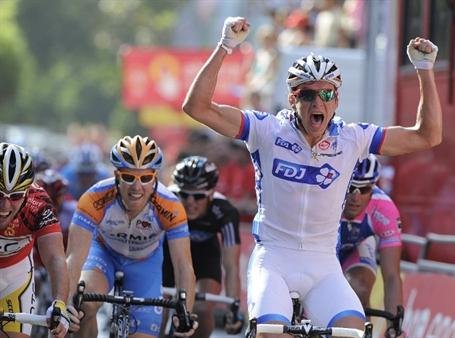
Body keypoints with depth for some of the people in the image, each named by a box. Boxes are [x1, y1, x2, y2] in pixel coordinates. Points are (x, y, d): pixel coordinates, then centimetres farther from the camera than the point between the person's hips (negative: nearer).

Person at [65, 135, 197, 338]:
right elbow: (74, 257, -42)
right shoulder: (95, 199, -36)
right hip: (103, 251, -1)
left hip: (145, 261, 1)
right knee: (86, 302, -33)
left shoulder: (170, 207, -34)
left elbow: (184, 267, -36)